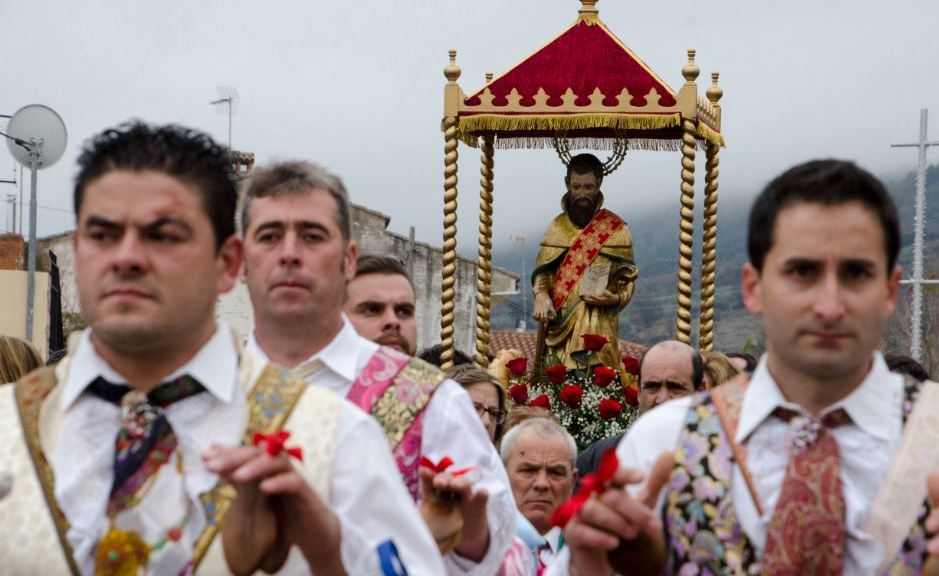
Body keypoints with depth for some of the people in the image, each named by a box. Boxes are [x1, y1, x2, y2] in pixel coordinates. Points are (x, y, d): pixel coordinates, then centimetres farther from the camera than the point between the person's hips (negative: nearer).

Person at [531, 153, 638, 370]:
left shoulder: (615, 229, 1)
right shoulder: (558, 226, 12)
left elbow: (627, 278, 4)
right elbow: (542, 270, 13)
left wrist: (615, 298, -16)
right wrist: (541, 295, -7)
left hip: (598, 324, -3)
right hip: (560, 321, 3)